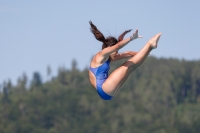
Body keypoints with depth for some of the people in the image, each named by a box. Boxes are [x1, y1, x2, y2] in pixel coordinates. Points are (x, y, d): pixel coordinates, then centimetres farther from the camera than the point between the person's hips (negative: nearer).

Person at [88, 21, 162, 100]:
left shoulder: (107, 58, 21)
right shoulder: (100, 56, -6)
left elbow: (126, 54, 26)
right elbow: (118, 46, -20)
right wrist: (132, 38, -27)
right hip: (105, 90, -10)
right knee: (128, 65, -8)